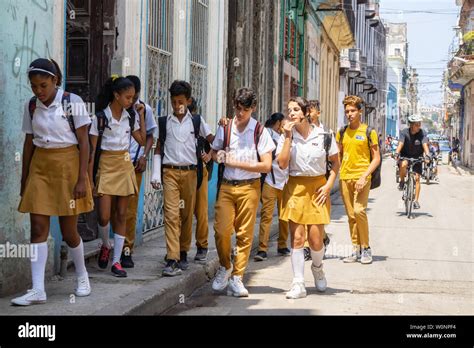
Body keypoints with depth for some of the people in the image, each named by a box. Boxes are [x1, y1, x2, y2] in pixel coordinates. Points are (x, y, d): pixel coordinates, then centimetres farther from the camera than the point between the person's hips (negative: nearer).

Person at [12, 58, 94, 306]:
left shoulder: (72, 102, -8)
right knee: (38, 228, -5)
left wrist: (81, 179, -11)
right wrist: (24, 180, 11)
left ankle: (82, 275, 28)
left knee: (68, 231, 3)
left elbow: (83, 142, -7)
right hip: (40, 167, 4)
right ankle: (38, 290, -4)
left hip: (67, 166, -3)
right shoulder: (31, 106, 4)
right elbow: (29, 143, 11)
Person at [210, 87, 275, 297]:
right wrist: (218, 157, -3)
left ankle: (237, 278, 10)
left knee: (245, 234, 0)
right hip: (226, 186, 2)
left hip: (249, 187, -2)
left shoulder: (260, 131, -2)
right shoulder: (225, 128, 6)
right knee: (221, 230, -8)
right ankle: (225, 267, 18)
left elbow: (266, 166, -6)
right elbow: (214, 152, 21)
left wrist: (237, 163, -11)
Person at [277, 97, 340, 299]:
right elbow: (282, 164, -10)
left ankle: (317, 267, 29)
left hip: (317, 187, -1)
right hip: (295, 188, 1)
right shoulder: (286, 137, 3)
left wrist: (328, 185, -4)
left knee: (315, 239, -3)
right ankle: (298, 284, 2)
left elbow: (335, 162, 7)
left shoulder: (323, 135, -1)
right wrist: (288, 138, -11)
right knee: (297, 238, -3)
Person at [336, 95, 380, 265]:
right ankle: (356, 250, 14)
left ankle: (366, 248, -4)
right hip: (345, 177, 4)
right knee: (351, 215, 6)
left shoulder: (369, 132, -1)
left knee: (359, 211, -18)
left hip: (361, 177, -4)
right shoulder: (342, 133, 11)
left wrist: (364, 176, -14)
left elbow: (376, 158, -3)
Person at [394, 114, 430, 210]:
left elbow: (425, 145, -26)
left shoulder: (422, 133, -15)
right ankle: (402, 182, -8)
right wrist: (396, 153, -47)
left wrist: (427, 156, -44)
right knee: (403, 164, -35)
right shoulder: (404, 132, -17)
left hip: (417, 158, 1)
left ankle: (416, 201, 1)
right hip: (405, 156, -1)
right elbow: (400, 143, -29)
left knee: (417, 178, -7)